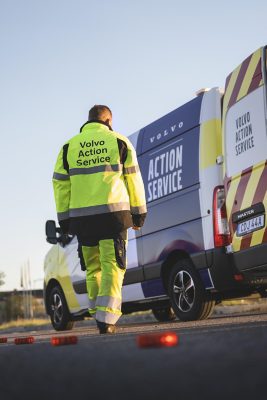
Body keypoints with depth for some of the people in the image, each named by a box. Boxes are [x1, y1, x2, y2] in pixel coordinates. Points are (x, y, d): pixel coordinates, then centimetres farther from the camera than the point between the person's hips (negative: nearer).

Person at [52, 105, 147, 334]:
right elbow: (133, 179, 7)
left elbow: (60, 184, 10)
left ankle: (98, 314, 17)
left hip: (82, 217, 3)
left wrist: (64, 218, 15)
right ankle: (106, 318, -12)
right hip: (113, 214, -2)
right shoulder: (119, 142, 7)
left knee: (93, 268, 13)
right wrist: (139, 212, 14)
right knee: (112, 266, -3)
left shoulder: (69, 147, 12)